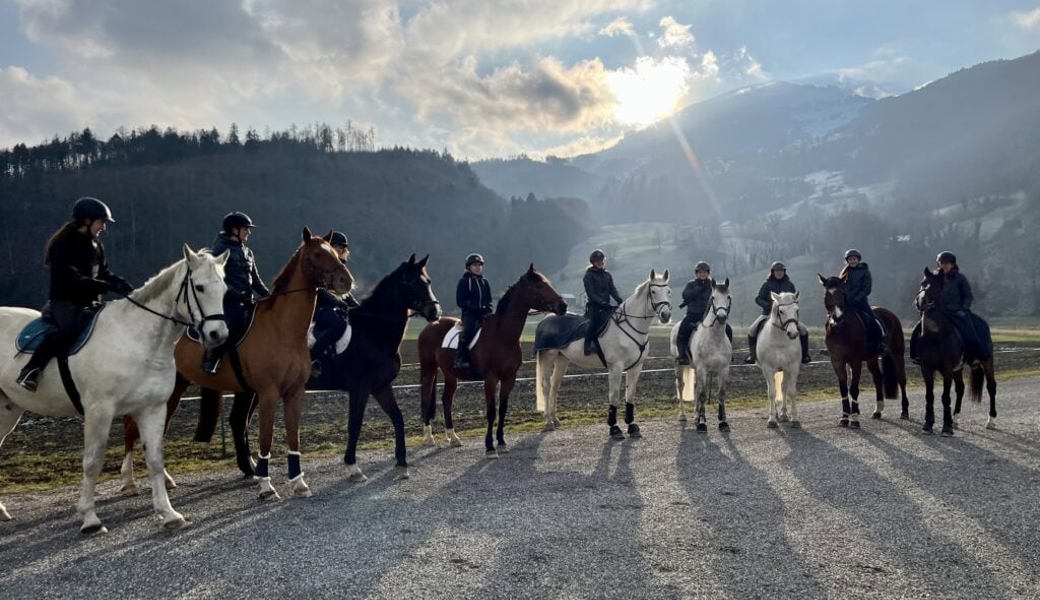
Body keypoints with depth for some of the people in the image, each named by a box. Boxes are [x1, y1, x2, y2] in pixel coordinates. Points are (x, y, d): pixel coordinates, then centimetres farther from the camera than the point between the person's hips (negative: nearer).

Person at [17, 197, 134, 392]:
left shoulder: (96, 246, 11)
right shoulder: (63, 244, -12)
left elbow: (105, 273, 14)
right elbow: (71, 279, -22)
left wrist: (128, 288, -6)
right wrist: (108, 287, -28)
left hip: (90, 302, 8)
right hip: (64, 301, -8)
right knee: (71, 327, -35)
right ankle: (31, 369, -25)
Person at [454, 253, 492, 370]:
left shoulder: (485, 282, 18)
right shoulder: (464, 281, 2)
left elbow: (489, 300, 21)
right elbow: (460, 302, -5)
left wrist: (487, 309, -3)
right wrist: (476, 308, -15)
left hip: (483, 314, 6)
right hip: (469, 313, -5)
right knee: (469, 329, -33)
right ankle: (460, 358, -32)